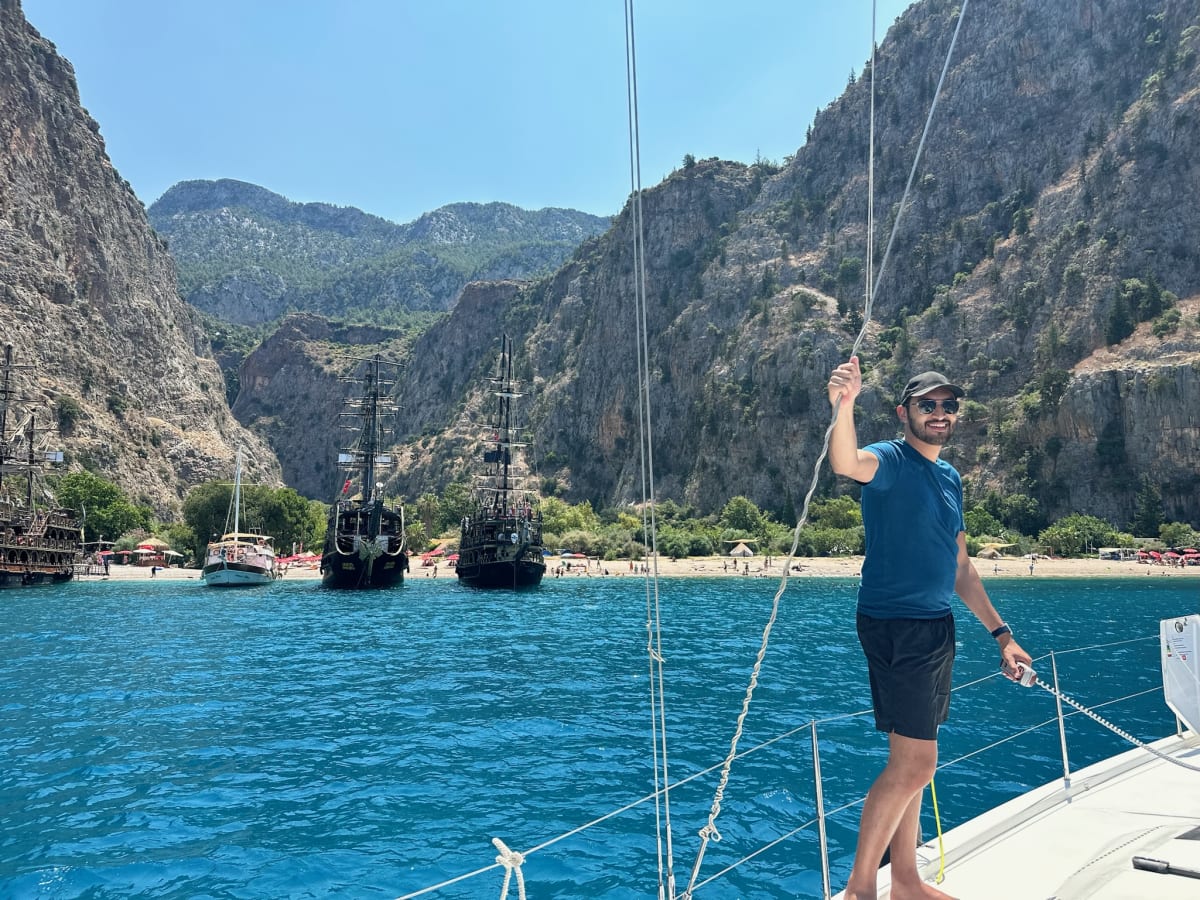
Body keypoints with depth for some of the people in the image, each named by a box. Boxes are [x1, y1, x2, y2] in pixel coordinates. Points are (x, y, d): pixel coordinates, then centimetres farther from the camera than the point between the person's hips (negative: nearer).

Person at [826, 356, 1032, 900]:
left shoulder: (950, 478, 15)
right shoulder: (892, 461, -9)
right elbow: (847, 464, -35)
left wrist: (1000, 633, 18)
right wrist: (844, 407, -54)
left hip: (938, 627, 8)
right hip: (895, 627, -8)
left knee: (911, 762, 15)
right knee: (914, 763, -9)